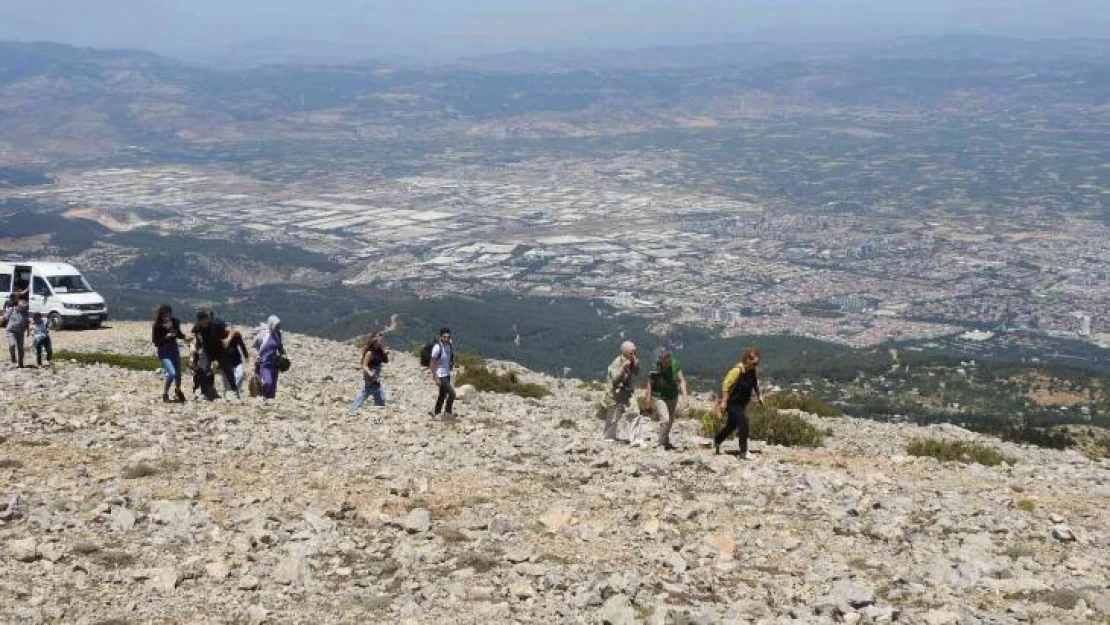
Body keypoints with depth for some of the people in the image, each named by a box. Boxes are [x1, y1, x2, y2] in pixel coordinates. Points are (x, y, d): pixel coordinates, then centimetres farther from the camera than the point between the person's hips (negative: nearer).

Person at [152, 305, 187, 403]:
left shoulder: (174, 322, -6)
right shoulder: (156, 326, -16)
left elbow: (179, 334, 8)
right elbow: (155, 342, -14)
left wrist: (185, 336, -12)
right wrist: (166, 337, -27)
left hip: (174, 349, 5)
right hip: (163, 352, -5)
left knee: (178, 373, 15)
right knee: (171, 373, -20)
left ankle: (178, 391, 43)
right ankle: (165, 394, 1)